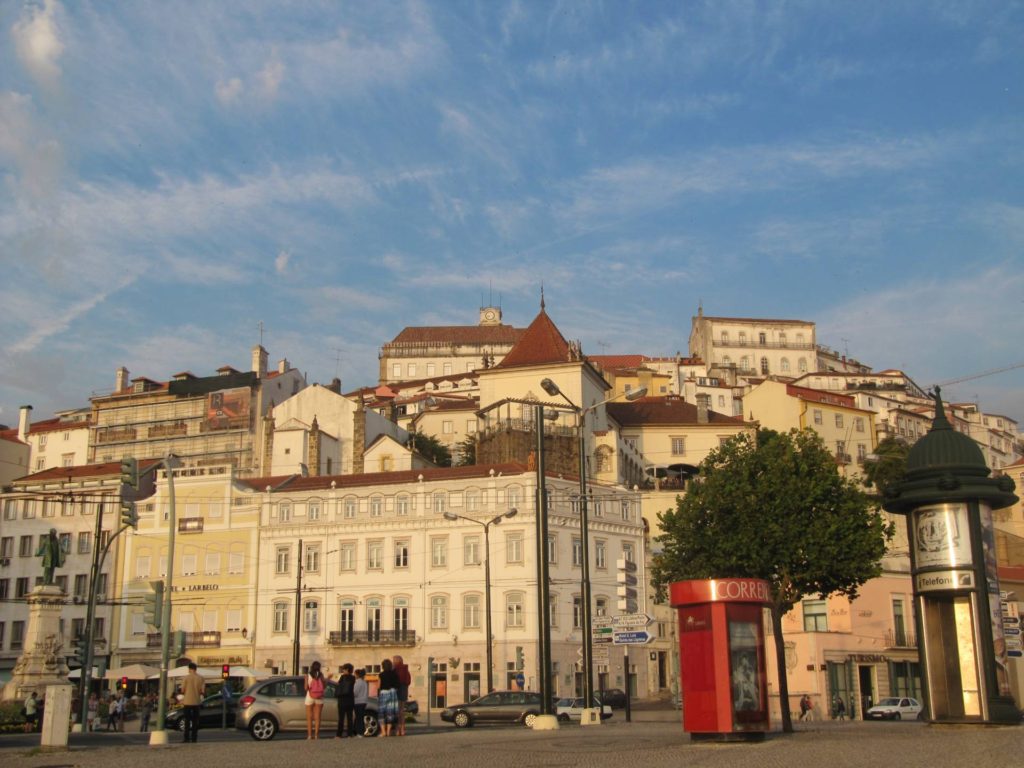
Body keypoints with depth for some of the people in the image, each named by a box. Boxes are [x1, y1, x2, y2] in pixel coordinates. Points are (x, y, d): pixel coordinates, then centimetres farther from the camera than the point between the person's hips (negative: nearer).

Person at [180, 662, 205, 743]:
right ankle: (194, 738, 6)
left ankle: (187, 738, 0)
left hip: (188, 701, -2)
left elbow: (182, 690, -6)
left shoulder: (186, 677, -7)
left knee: (187, 720, 3)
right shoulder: (201, 678, 0)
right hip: (197, 701, 2)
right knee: (195, 720, 7)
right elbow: (203, 691, 0)